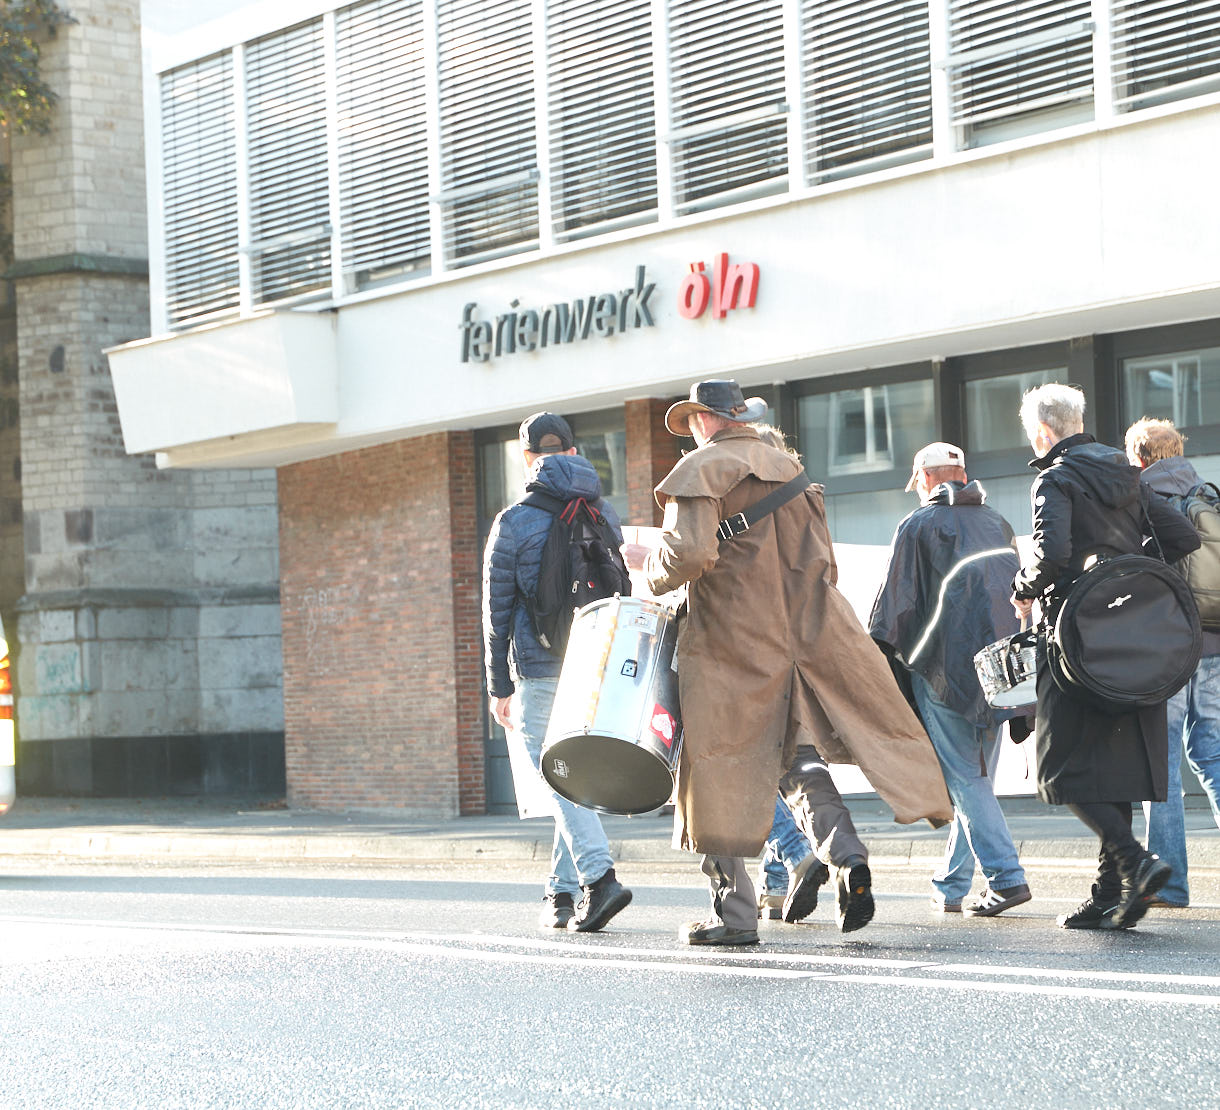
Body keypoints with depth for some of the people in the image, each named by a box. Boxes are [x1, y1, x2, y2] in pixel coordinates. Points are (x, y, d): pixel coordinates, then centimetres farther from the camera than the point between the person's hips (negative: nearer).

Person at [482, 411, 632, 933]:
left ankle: (599, 876, -24)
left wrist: (500, 686, 4)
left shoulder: (514, 523, -5)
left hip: (542, 669, -5)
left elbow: (497, 610, -2)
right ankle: (561, 893, 15)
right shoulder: (604, 516, 8)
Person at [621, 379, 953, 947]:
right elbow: (820, 563, 20)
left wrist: (646, 560, 1)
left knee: (722, 775, 2)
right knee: (798, 760, 11)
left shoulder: (701, 469, -4)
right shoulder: (789, 468, 17)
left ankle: (735, 912, 1)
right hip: (806, 638, 6)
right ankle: (847, 857, -15)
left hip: (732, 643, -6)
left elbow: (689, 555, -18)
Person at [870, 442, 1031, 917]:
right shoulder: (997, 524, 16)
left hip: (944, 668, -6)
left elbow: (894, 599, -5)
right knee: (977, 778, 10)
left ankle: (1005, 876, -15)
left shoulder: (918, 525, -1)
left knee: (965, 781, -5)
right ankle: (951, 885, 14)